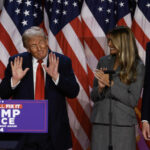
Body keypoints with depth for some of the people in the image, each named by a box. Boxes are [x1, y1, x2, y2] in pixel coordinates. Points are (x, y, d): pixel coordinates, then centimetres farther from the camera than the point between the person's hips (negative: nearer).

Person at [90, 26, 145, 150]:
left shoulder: (137, 66, -3)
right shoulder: (104, 61, 8)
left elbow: (133, 100, -8)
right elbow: (93, 97, 11)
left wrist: (110, 83, -14)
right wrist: (100, 87, -11)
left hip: (123, 125, -3)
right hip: (100, 122, 3)